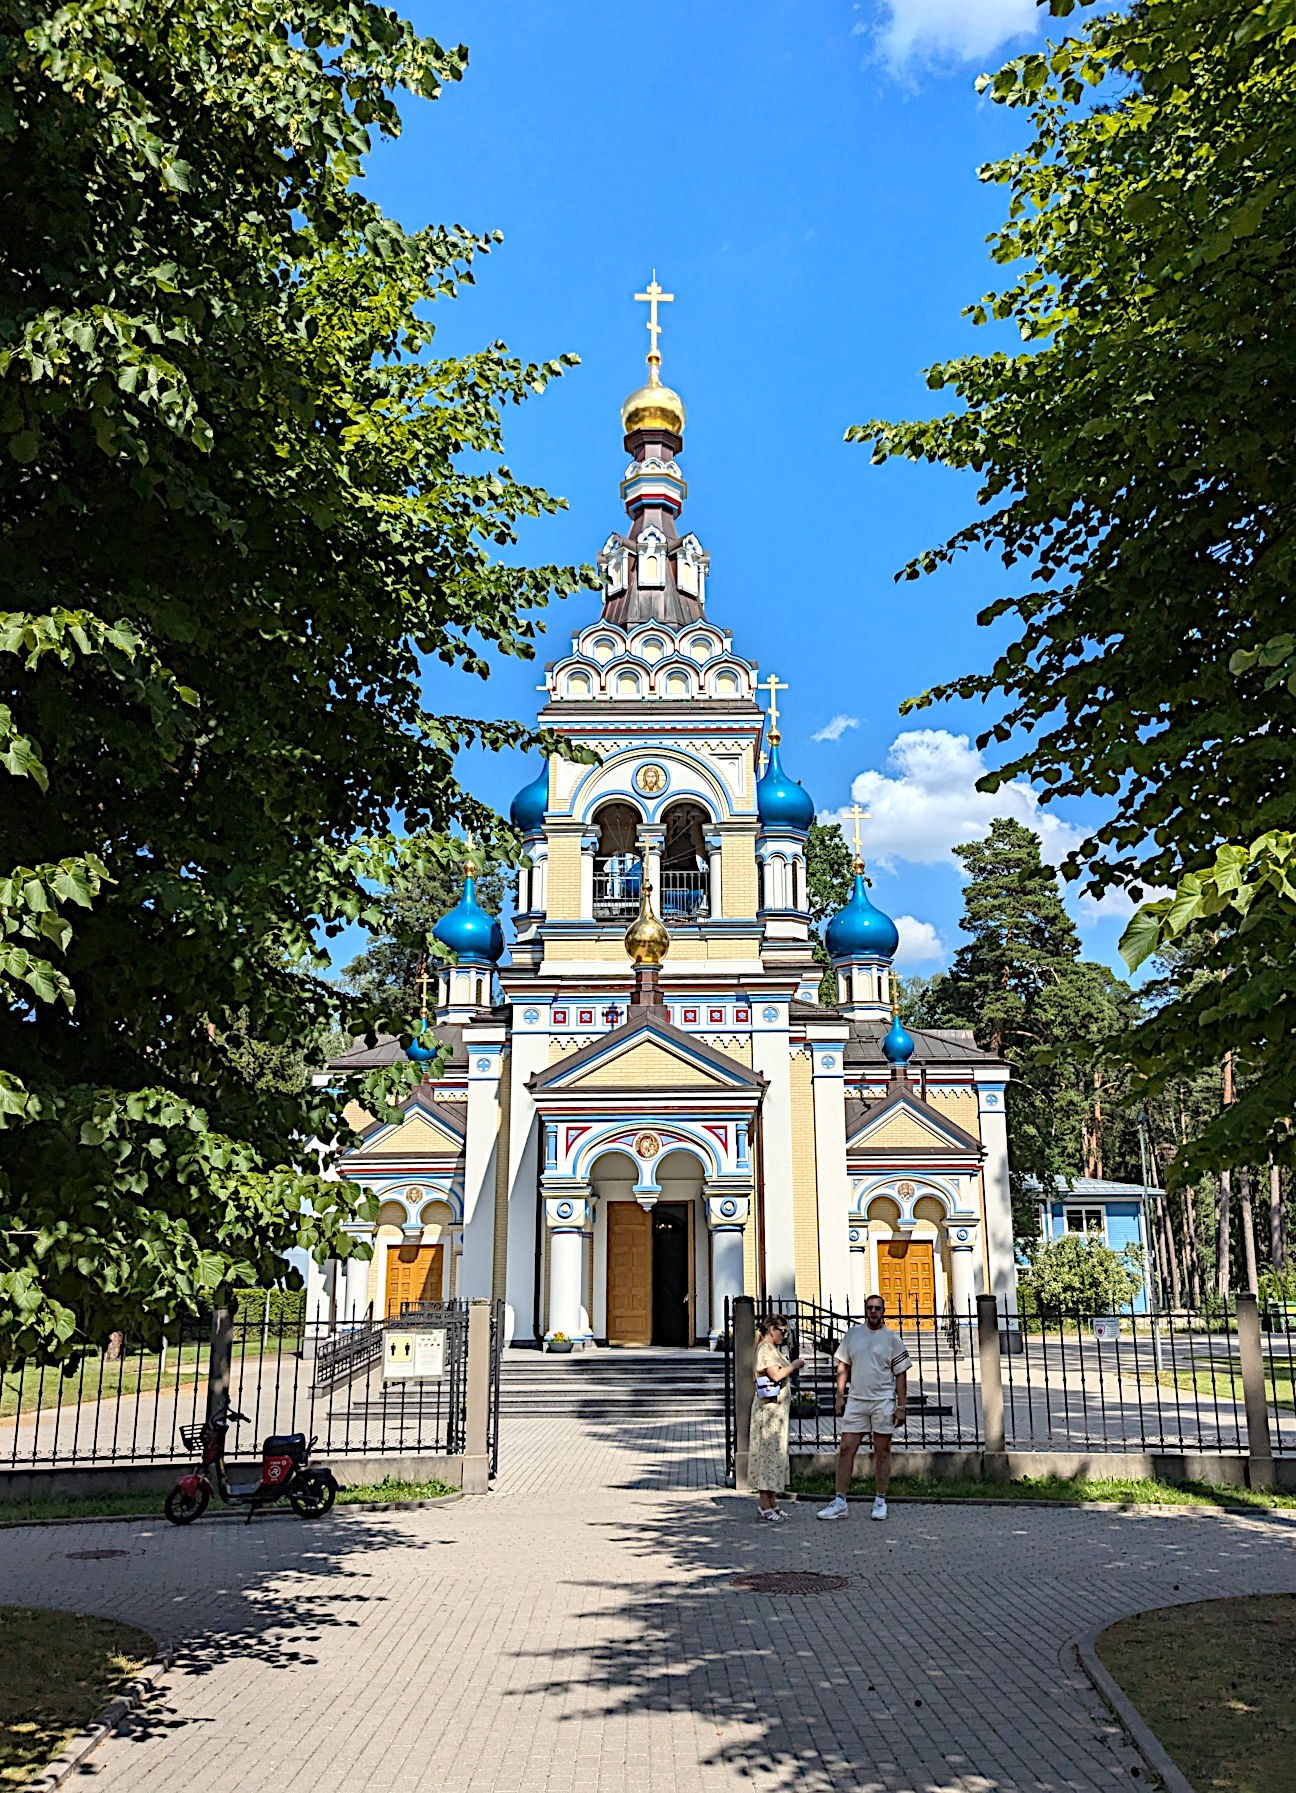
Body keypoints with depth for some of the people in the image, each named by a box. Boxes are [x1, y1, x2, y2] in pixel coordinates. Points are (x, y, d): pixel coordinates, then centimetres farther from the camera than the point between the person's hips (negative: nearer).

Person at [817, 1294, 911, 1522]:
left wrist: (901, 1406, -3)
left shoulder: (892, 1338, 1)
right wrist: (840, 1396, 6)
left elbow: (901, 1375, 2)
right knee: (846, 1449, -2)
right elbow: (843, 1367, 13)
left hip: (883, 1401, -2)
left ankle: (880, 1501, 15)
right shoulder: (852, 1334, 8)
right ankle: (840, 1502, 2)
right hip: (855, 1400, 2)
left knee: (882, 1452, 4)